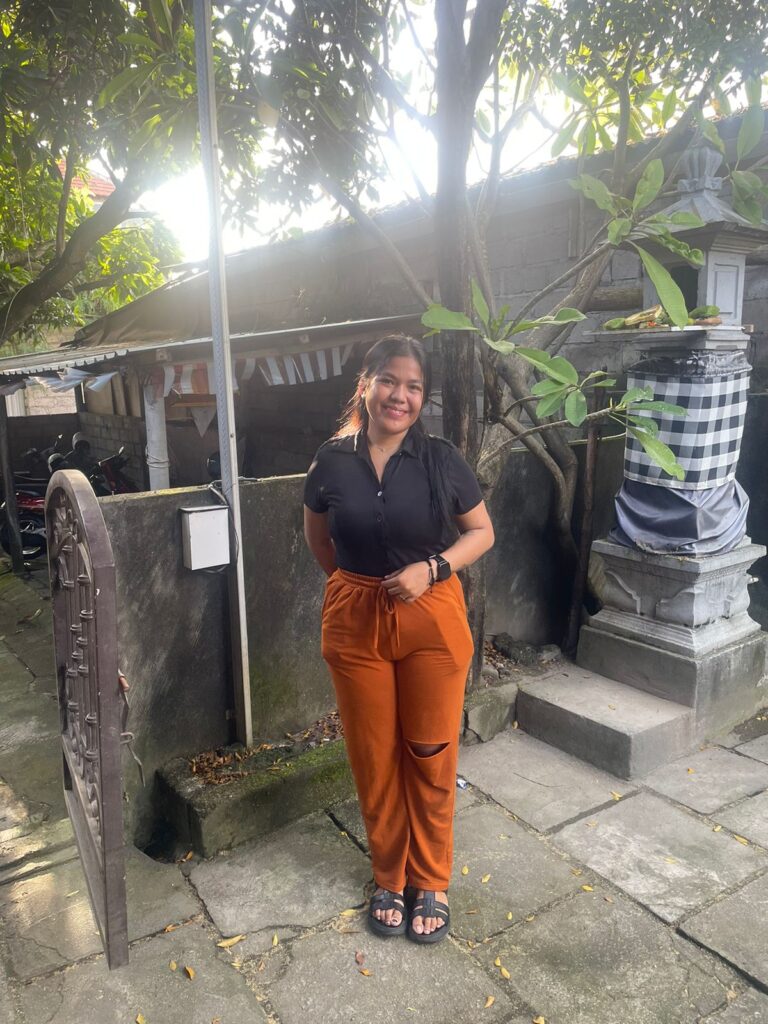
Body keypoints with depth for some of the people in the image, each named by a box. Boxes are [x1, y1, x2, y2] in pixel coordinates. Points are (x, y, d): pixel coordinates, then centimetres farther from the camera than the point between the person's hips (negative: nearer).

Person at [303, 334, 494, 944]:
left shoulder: (440, 459, -7)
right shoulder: (333, 460, -4)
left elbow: (482, 532, 1)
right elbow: (317, 537, 12)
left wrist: (430, 570, -14)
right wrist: (360, 582, 11)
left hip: (432, 619, -1)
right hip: (355, 621, 1)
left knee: (431, 756, 10)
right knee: (374, 756, 13)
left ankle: (431, 883, 33)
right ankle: (389, 877, 36)